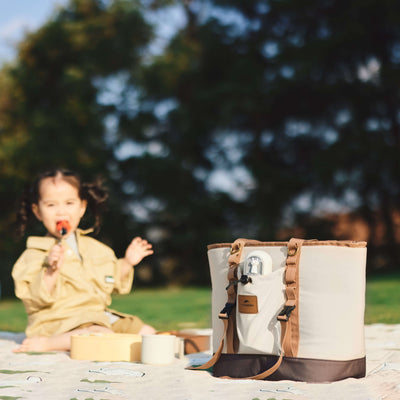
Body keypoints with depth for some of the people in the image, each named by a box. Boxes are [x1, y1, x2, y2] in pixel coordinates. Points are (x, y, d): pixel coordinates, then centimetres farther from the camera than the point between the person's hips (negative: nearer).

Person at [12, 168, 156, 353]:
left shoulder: (94, 247, 15)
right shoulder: (35, 254, -5)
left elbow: (112, 281, 27)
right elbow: (36, 300, -15)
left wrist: (127, 263, 13)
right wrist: (51, 272, -28)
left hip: (101, 317, 8)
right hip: (61, 322, -8)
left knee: (147, 332, 2)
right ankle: (46, 343, -22)